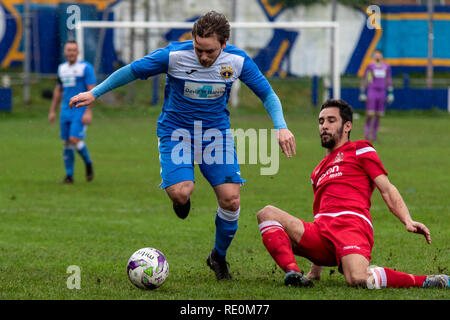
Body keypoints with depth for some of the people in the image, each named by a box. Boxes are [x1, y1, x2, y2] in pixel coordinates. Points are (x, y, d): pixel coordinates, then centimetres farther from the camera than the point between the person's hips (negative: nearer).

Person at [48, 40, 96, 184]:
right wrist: (52, 111, 19)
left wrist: (88, 112, -18)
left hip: (80, 111, -6)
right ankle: (69, 175, 11)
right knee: (67, 143, 5)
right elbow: (58, 91, 22)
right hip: (65, 112, 6)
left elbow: (91, 90, -10)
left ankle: (88, 164, 7)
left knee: (74, 139, -17)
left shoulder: (86, 68, -6)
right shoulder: (62, 68, 13)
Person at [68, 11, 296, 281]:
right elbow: (132, 71, -7)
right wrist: (95, 93, -3)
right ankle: (182, 199, 17)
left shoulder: (238, 61, -14)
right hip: (176, 130, -2)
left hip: (216, 130, 2)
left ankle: (219, 256, 15)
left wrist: (281, 127, -16)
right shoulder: (174, 56, -21)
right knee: (180, 193, -25)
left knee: (231, 199, -12)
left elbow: (267, 94, -1)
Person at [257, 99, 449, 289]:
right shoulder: (317, 173, 34)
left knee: (358, 280, -35)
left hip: (352, 225, -7)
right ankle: (293, 273, -30)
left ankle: (424, 281, -13)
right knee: (267, 213, -11)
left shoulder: (359, 149, 16)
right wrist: (315, 270, 27)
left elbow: (386, 189, 6)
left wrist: (408, 221, -12)